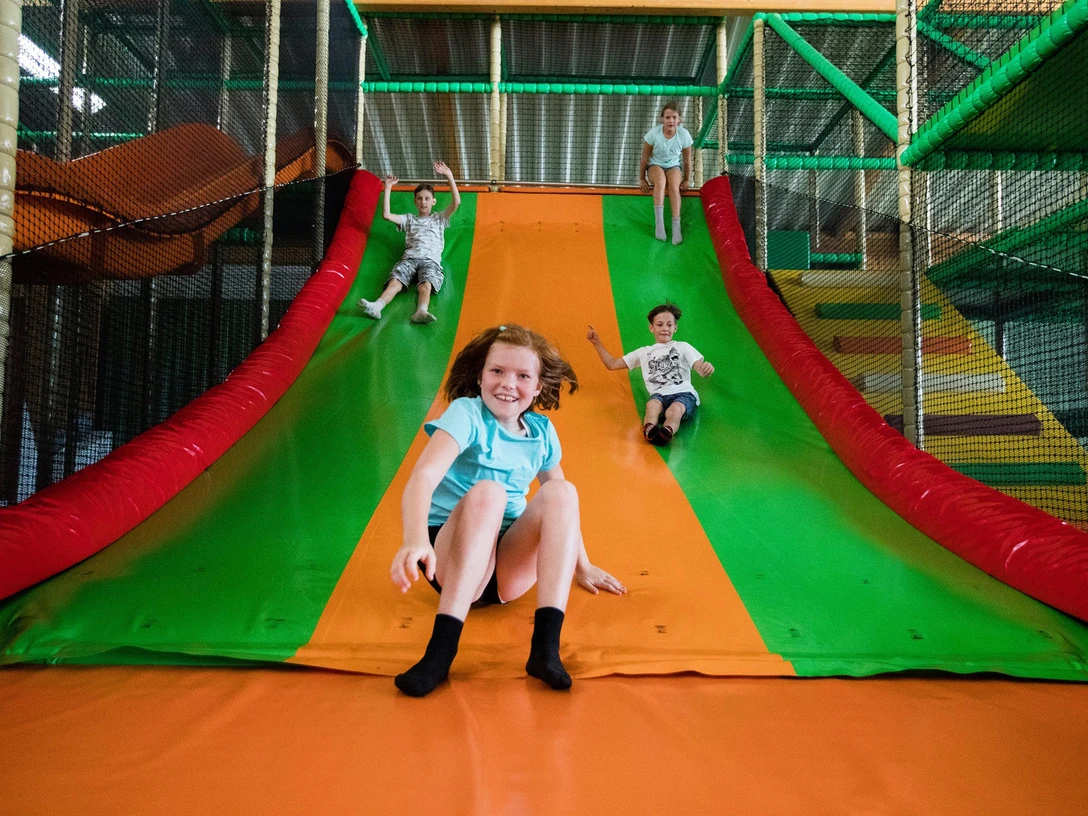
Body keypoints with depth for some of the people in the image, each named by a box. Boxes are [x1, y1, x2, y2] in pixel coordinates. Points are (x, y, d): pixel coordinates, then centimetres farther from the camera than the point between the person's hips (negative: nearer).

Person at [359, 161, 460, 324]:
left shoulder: (439, 219, 27)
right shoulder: (409, 219, 31)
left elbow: (456, 202, 13)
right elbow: (386, 215, 18)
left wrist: (449, 176, 7)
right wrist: (388, 188, 18)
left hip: (431, 260, -1)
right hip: (409, 258, 1)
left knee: (426, 285, -35)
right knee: (395, 281, -30)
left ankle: (421, 312, -64)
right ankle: (377, 306, -56)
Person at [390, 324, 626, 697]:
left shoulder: (541, 432, 6)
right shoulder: (466, 413, -10)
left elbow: (562, 506, 18)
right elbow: (423, 476, -27)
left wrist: (581, 566, 18)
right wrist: (415, 539, -45)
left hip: (510, 571, 4)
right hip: (450, 559, -4)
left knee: (561, 492, -20)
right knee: (487, 492, -32)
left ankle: (546, 645, -31)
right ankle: (442, 648, -38)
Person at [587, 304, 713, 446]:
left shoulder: (683, 347, 19)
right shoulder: (644, 353, 26)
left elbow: (701, 369, 4)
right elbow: (612, 364, 26)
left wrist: (706, 369, -22)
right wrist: (597, 343, 17)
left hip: (684, 393, -1)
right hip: (659, 395, 1)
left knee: (675, 410, -37)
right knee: (652, 404, -36)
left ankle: (667, 432, -68)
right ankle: (650, 431, -65)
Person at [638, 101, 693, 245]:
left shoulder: (684, 134, -16)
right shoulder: (653, 133, -20)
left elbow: (687, 160, -2)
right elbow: (645, 158, -6)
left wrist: (686, 180, 4)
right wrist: (642, 179, 0)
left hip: (674, 166, 1)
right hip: (655, 165, -1)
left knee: (674, 186, -32)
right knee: (660, 181, -36)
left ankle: (676, 227, -37)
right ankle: (659, 223, -41)